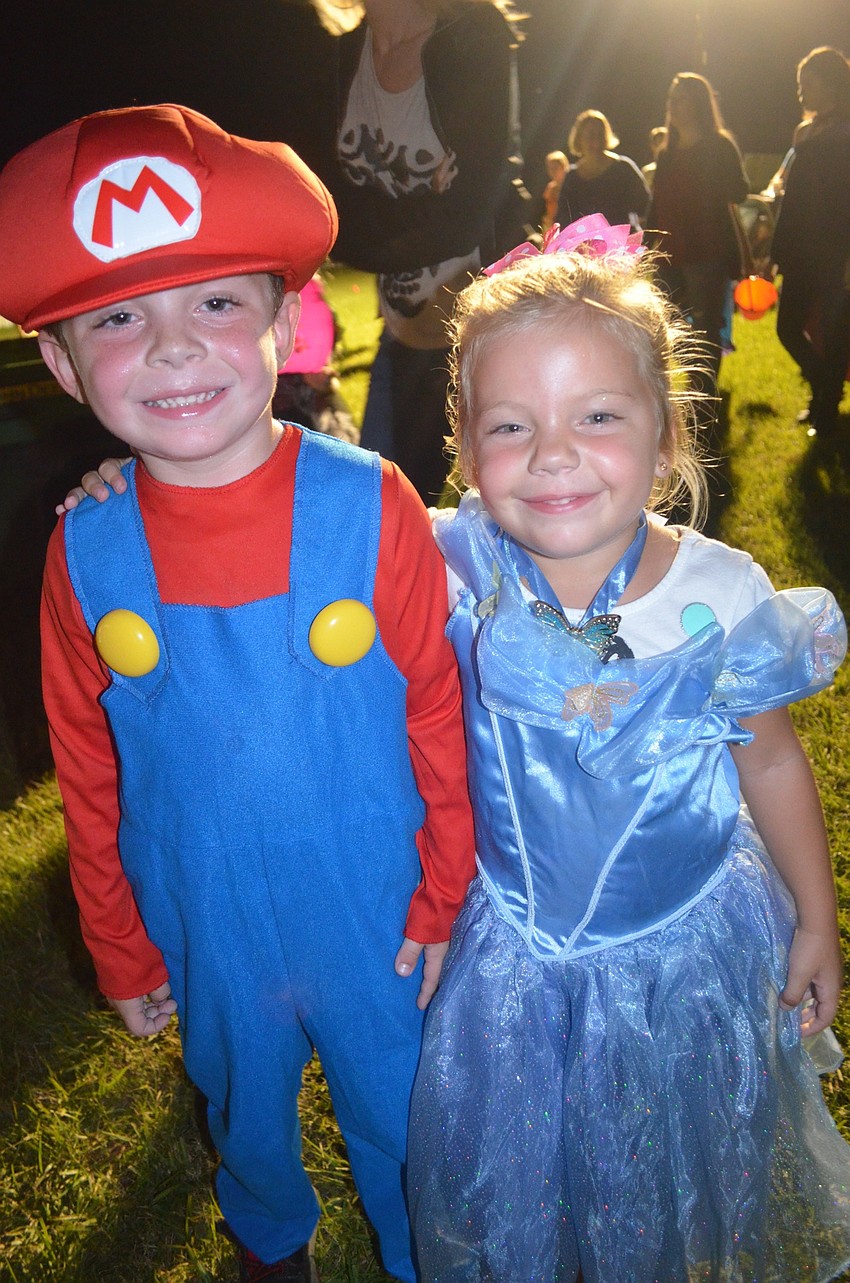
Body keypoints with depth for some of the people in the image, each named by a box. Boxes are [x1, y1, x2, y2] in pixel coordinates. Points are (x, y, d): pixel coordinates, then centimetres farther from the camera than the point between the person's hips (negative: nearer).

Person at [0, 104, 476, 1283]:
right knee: (243, 1109, 28)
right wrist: (120, 953, 6)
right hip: (205, 928, 2)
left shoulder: (372, 508, -20)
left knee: (398, 1111, 22)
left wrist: (445, 898, -3)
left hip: (374, 914, -1)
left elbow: (443, 713, -10)